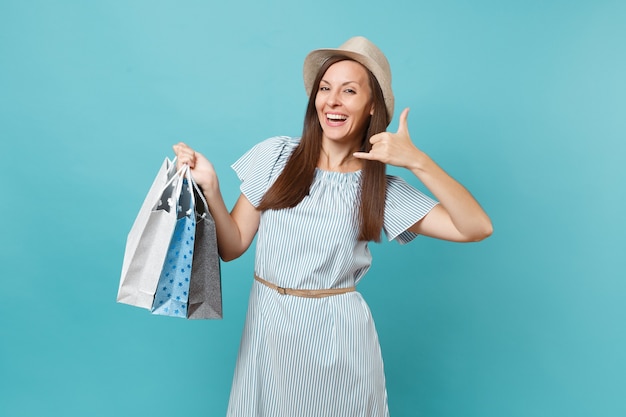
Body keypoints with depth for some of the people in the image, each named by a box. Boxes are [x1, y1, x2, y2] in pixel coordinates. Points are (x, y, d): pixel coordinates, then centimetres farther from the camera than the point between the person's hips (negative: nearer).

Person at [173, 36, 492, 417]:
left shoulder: (383, 189, -4)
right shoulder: (275, 156, -3)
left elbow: (477, 228, -13)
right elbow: (232, 246, -1)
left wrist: (418, 161, -20)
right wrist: (210, 189, -17)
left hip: (338, 335, -1)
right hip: (267, 327, 1)